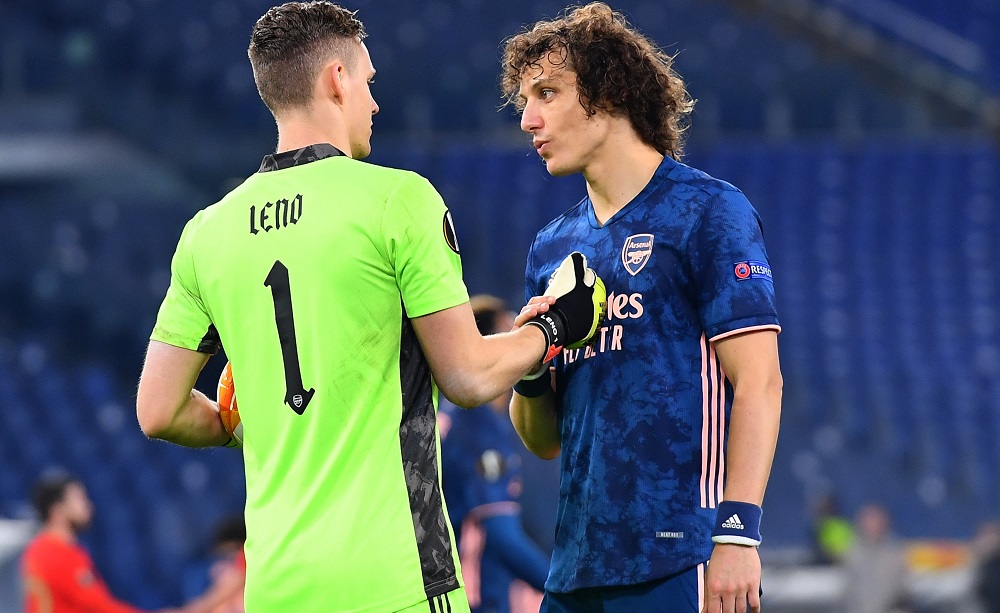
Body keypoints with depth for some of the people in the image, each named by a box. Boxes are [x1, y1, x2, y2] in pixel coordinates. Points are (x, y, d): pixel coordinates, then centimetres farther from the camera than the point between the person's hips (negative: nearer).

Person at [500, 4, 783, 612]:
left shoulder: (709, 212, -1)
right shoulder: (553, 248, 17)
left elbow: (758, 383, -9)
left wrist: (738, 530, -18)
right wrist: (530, 372, -1)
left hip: (679, 562, -6)